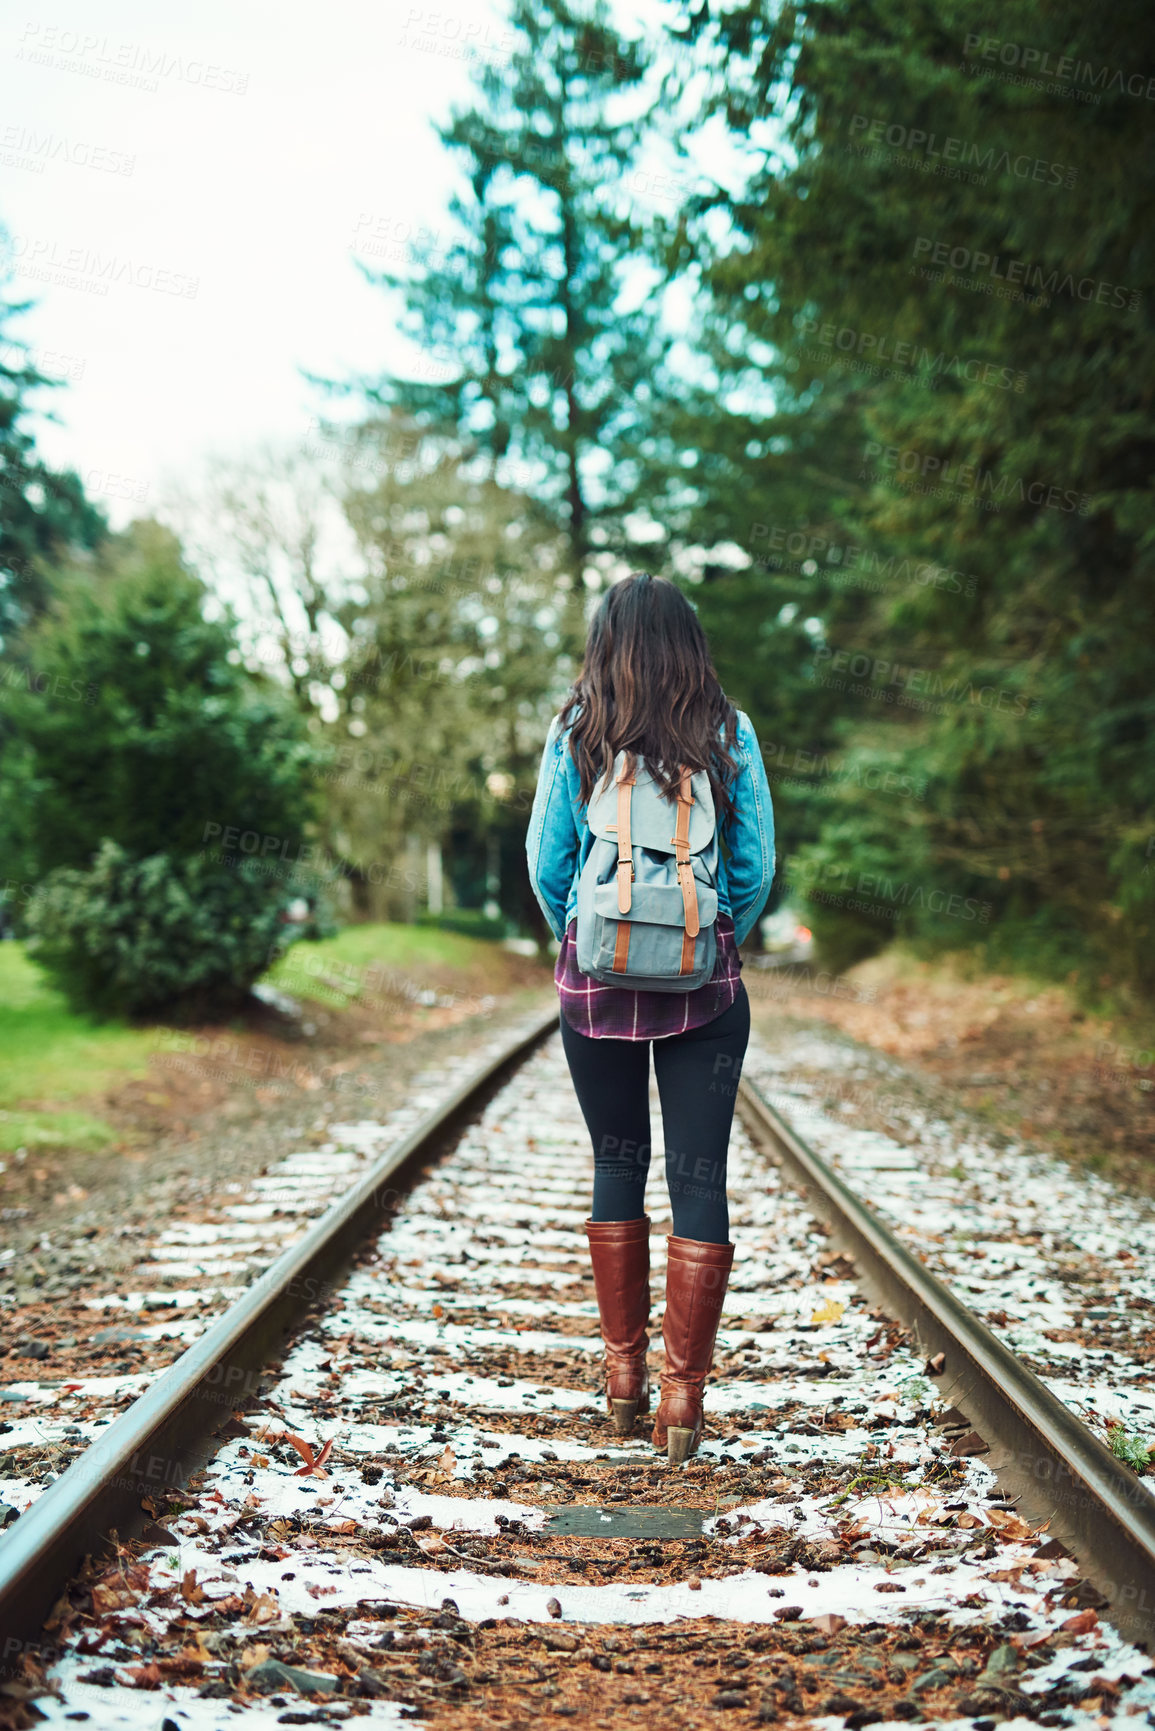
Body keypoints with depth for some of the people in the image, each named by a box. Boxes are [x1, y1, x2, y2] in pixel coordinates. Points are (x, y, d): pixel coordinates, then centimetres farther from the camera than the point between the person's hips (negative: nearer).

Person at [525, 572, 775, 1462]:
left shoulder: (574, 734, -3)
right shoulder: (729, 735, -2)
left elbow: (545, 864, 0)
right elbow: (758, 869, -2)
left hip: (596, 981, 1)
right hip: (706, 987, -1)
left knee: (616, 1170, 14)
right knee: (700, 1179, 2)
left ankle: (623, 1371, 21)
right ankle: (682, 1394, 3)